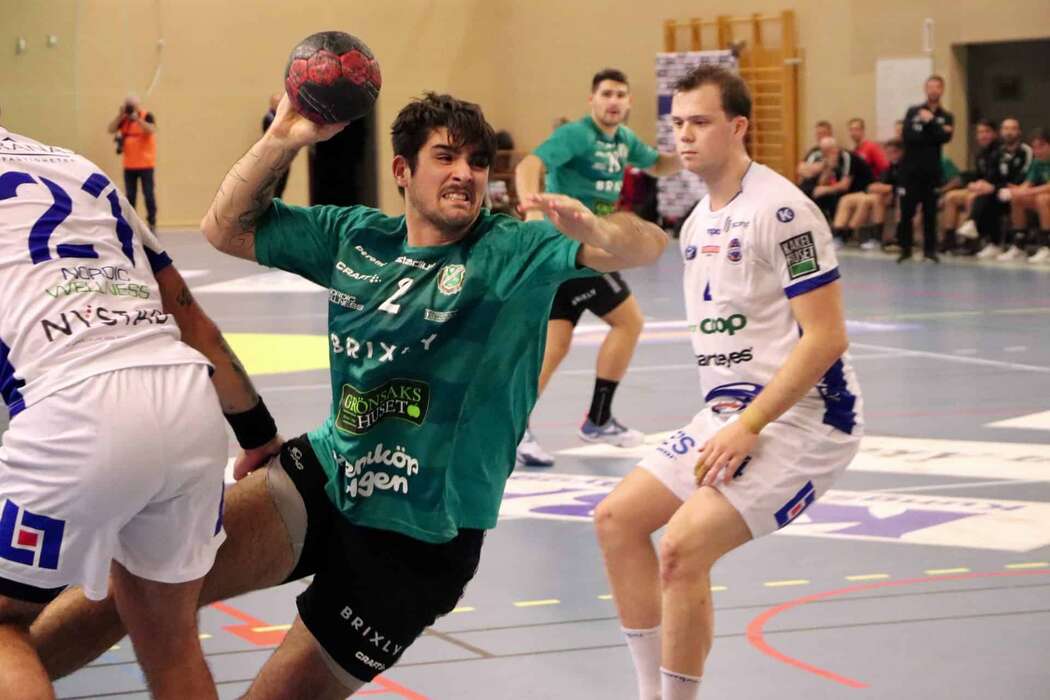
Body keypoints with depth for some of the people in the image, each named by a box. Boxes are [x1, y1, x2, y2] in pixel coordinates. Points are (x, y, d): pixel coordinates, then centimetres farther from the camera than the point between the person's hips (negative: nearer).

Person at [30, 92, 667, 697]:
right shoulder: (355, 236, 6)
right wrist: (283, 139, -2)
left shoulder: (515, 252, -7)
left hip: (419, 540, -3)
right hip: (325, 477, 3)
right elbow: (225, 229, 12)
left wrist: (593, 230, -42)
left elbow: (648, 246, -19)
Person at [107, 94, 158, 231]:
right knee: (130, 196, 6)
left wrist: (137, 119, -27)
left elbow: (151, 130, -22)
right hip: (129, 165, 4)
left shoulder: (147, 116, -5)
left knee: (148, 195, -3)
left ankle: (152, 224, 2)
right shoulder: (124, 119, 7)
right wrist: (120, 115, -11)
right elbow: (110, 130, -2)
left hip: (145, 164, -4)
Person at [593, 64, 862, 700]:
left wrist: (750, 426, -21)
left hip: (799, 419, -9)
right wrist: (724, 421, 11)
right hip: (731, 415, 9)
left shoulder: (779, 210, -16)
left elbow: (827, 337, -20)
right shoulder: (698, 223, 11)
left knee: (683, 546, -21)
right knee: (618, 518, 8)